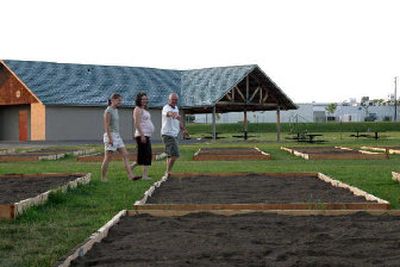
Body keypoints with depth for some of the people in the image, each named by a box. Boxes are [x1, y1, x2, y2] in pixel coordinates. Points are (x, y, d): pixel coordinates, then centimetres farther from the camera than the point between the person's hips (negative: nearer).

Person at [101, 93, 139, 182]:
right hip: (110, 135, -9)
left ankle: (130, 175, -3)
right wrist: (110, 138, -21)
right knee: (108, 158, -3)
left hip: (117, 136, 9)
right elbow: (106, 126, -17)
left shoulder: (116, 110, 14)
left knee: (125, 155, 1)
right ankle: (103, 178, 6)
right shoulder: (108, 111, -12)